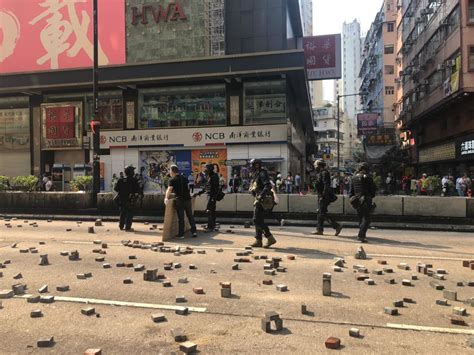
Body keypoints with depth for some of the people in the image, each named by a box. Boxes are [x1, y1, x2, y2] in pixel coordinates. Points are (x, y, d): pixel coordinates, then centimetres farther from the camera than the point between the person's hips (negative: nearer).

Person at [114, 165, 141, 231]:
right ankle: (128, 227, 0)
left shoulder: (121, 180, 0)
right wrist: (136, 193, 10)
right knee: (129, 213, 2)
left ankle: (121, 226, 23)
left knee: (122, 213, 17)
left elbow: (116, 188, 4)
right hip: (130, 200, -4)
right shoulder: (133, 180, -12)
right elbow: (138, 189, -11)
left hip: (122, 199, 5)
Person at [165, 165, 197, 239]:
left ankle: (181, 234, 6)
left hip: (179, 200, -5)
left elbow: (169, 190, -16)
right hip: (188, 199, 5)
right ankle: (194, 231, 12)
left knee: (181, 218, 1)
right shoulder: (184, 178, 13)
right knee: (190, 216, 12)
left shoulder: (172, 180, -5)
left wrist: (166, 198, -12)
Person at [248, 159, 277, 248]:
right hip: (258, 200, 10)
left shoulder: (262, 174, -13)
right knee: (258, 221, 12)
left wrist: (261, 196, -31)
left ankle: (270, 238, -8)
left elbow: (268, 186, -26)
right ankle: (258, 241, 17)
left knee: (257, 221, -12)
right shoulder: (257, 174, 17)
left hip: (261, 200, -10)